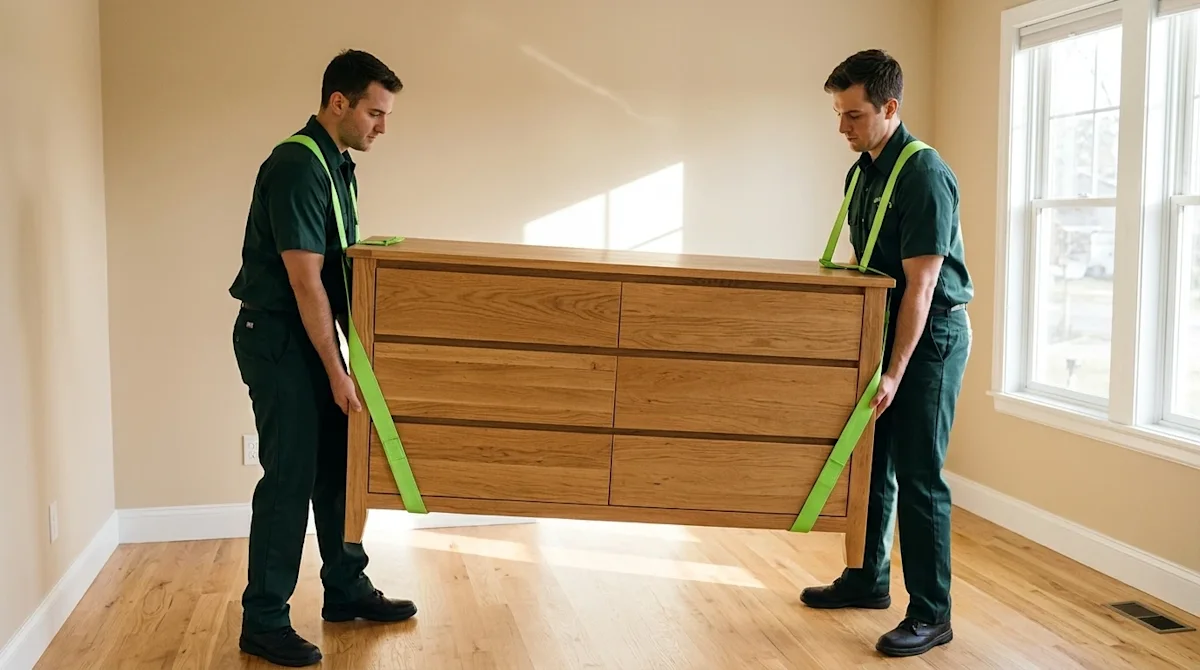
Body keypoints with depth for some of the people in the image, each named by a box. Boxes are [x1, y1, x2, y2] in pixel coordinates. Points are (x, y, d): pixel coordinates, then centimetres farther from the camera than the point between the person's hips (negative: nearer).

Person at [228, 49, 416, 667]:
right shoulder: (297, 167, -21)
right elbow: (305, 281, -24)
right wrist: (337, 372, -22)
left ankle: (346, 589, 27)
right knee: (290, 476, -5)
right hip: (276, 337, -9)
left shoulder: (337, 164, 10)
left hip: (312, 333, 9)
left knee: (336, 465, 14)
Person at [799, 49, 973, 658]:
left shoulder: (924, 175, -20)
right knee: (872, 463, 15)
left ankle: (930, 615, 4)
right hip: (884, 329, 9)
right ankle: (868, 580, 30)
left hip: (931, 337, -9)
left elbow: (919, 286, -23)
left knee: (918, 476, -6)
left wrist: (893, 373, -25)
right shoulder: (862, 172, 8)